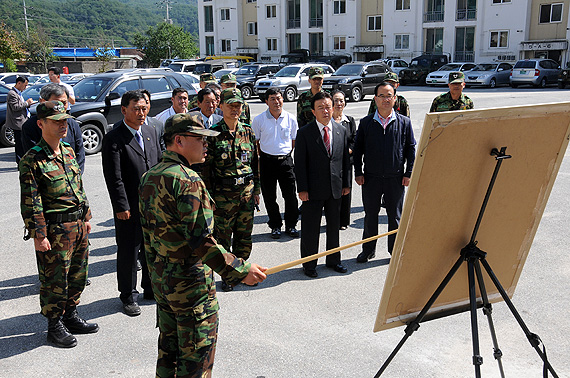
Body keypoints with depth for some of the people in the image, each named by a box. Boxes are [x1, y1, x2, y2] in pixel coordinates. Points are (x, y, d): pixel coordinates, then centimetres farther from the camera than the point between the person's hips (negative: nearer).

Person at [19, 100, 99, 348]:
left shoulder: (68, 152, 10)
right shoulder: (33, 160, -14)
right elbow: (30, 203, -15)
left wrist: (86, 218, 18)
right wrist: (39, 235, -15)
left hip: (78, 225, 8)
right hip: (55, 229, -7)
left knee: (78, 274, 17)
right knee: (55, 280, 5)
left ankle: (71, 316, 34)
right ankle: (55, 326, 21)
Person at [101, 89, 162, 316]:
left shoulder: (150, 132, 8)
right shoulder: (114, 139, -13)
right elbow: (114, 178, -15)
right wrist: (122, 207, -17)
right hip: (130, 208, -6)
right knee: (128, 252, 6)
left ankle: (151, 288, 35)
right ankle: (128, 296, 22)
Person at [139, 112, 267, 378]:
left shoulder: (149, 177, 7)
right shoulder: (187, 180, -21)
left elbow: (148, 234, 13)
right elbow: (201, 241, -26)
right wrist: (240, 270, -22)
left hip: (160, 278, 9)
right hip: (190, 281, -9)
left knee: (168, 348, 21)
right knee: (197, 355, 5)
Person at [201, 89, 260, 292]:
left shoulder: (248, 132, 6)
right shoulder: (213, 134, -7)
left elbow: (255, 163, 13)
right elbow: (205, 167, -6)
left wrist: (256, 190, 12)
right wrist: (209, 196, -8)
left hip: (247, 190, 4)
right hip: (223, 193, -4)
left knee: (244, 235, 12)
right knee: (222, 236, 5)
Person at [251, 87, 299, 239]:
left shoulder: (290, 118, 3)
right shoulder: (259, 120, -1)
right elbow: (255, 142, 6)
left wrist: (285, 153, 9)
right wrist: (257, 163, 3)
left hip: (285, 160, 1)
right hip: (267, 161, 0)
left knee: (290, 195, 3)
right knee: (269, 196, 6)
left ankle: (291, 225, 20)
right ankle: (275, 226, 22)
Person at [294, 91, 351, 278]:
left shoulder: (341, 130, 6)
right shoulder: (304, 133, -7)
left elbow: (345, 159, 11)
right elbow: (300, 163, -8)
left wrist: (346, 183, 8)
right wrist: (302, 189, -12)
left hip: (335, 187, 4)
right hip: (313, 189, -4)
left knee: (334, 226, 16)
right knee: (310, 229, 5)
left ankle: (333, 260, 32)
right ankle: (309, 264, 20)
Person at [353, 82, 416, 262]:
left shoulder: (404, 122, 1)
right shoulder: (366, 123, 2)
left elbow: (411, 149, 4)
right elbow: (357, 149, 6)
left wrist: (409, 173, -2)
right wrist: (358, 172, 0)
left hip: (395, 178, 0)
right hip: (371, 178, 1)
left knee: (395, 216, 9)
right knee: (370, 215, 10)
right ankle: (368, 249, 25)